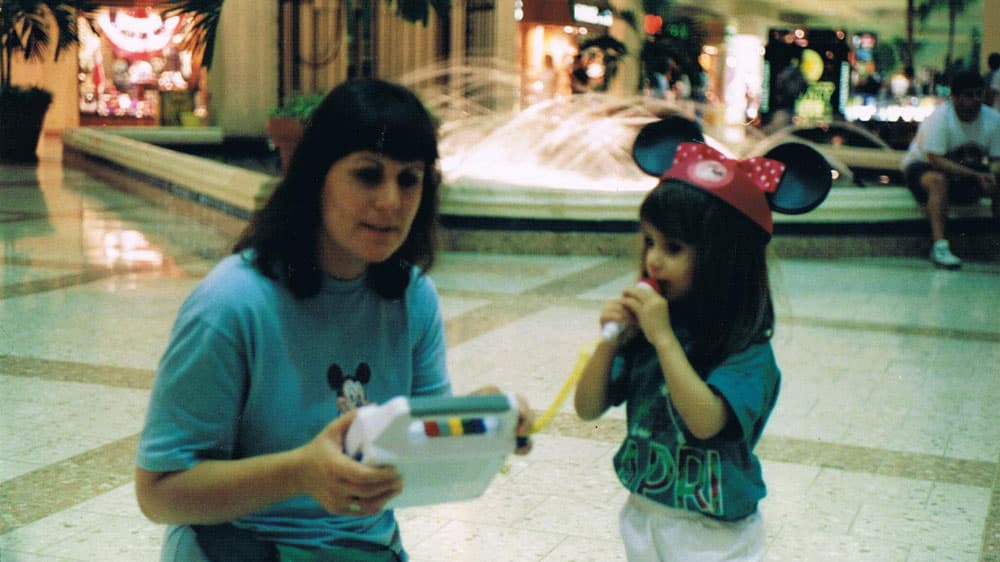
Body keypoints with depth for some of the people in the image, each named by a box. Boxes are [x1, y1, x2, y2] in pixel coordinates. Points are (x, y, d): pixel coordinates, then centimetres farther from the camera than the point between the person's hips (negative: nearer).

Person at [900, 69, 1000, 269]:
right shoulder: (939, 118, -22)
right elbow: (936, 161, -28)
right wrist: (976, 176, -34)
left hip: (969, 171, 6)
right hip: (922, 166, -5)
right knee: (938, 180, -39)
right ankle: (939, 246, -46)